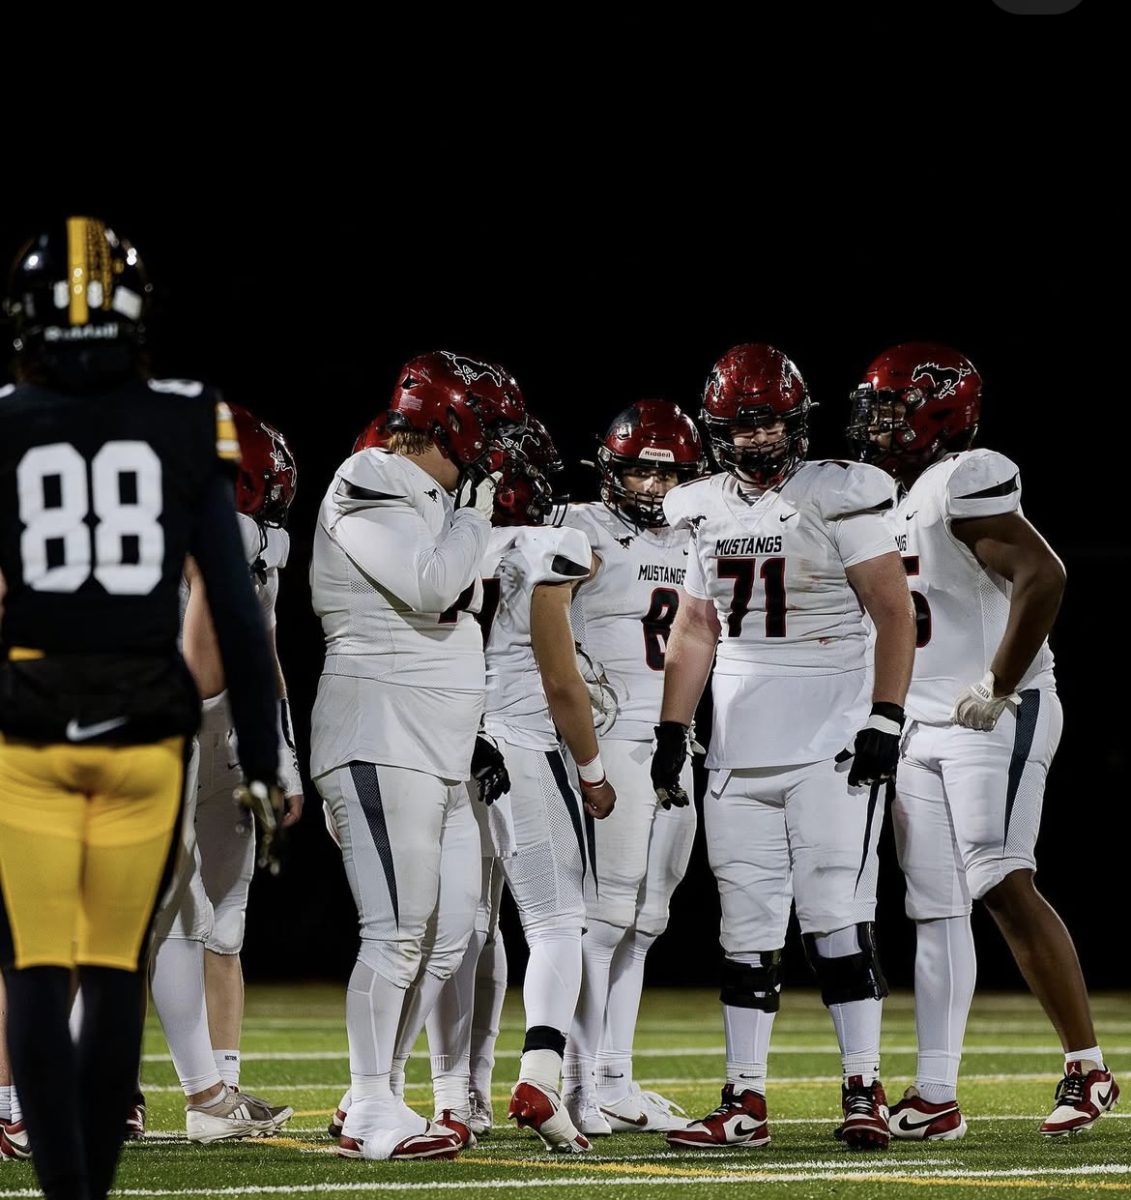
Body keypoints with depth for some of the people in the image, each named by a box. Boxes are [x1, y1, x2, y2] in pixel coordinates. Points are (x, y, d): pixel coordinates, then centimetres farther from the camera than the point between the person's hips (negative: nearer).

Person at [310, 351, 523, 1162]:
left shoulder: (433, 499, 19)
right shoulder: (371, 491, -11)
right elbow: (431, 588, -23)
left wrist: (467, 732, 20)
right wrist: (478, 503, -12)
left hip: (436, 749, 10)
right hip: (381, 739, -10)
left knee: (449, 933, 9)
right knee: (398, 930, -10)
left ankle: (377, 1101, 15)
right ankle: (371, 1117, -5)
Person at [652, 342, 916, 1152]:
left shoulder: (838, 498, -5)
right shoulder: (701, 512, 11)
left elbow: (895, 614, -5)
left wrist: (884, 721, -12)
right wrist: (670, 734, 14)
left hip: (830, 745, -5)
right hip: (739, 750, 5)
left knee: (837, 921, -9)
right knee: (748, 931, 5)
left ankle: (865, 1093, -3)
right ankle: (746, 1104, 8)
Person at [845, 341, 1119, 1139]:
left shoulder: (967, 482, -14)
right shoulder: (902, 499, 15)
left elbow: (1043, 577, -25)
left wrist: (999, 687, -21)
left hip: (995, 718, -10)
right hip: (925, 727, 10)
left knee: (1003, 886, -18)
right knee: (935, 908, 6)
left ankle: (1088, 1068, -11)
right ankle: (936, 1098, 7)